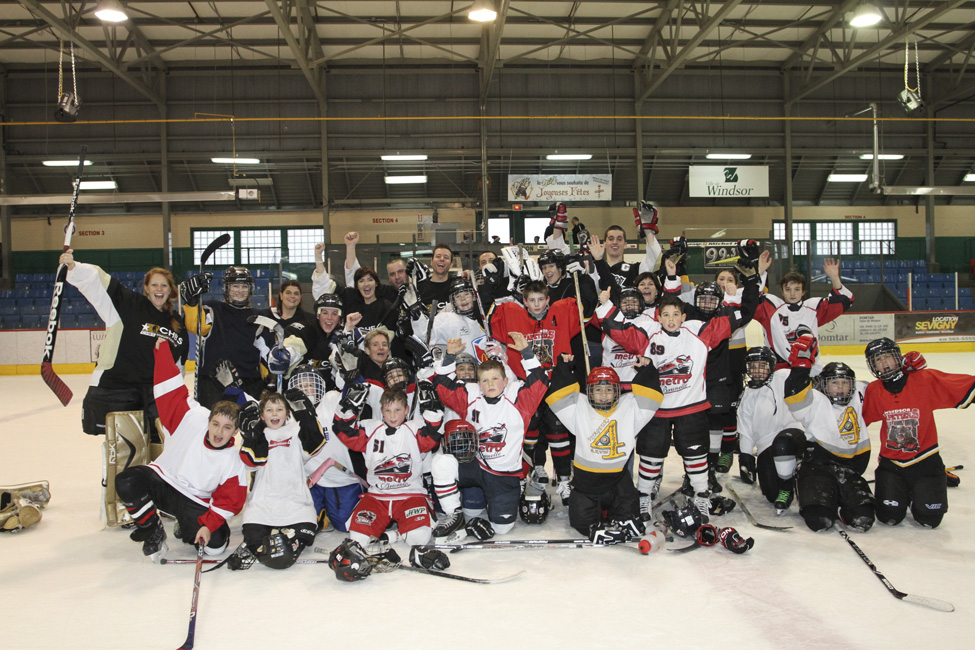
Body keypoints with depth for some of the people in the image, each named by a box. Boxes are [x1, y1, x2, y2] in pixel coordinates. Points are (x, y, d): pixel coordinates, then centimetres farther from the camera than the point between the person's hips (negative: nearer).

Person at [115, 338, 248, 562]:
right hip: (162, 479, 1)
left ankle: (186, 527, 17)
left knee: (216, 543, -22)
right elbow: (172, 391, -13)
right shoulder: (194, 418, -16)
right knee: (126, 482, -30)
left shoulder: (233, 463, -18)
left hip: (195, 502, -1)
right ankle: (153, 532, -5)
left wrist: (209, 524, -25)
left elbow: (229, 501, -13)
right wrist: (161, 347, -14)